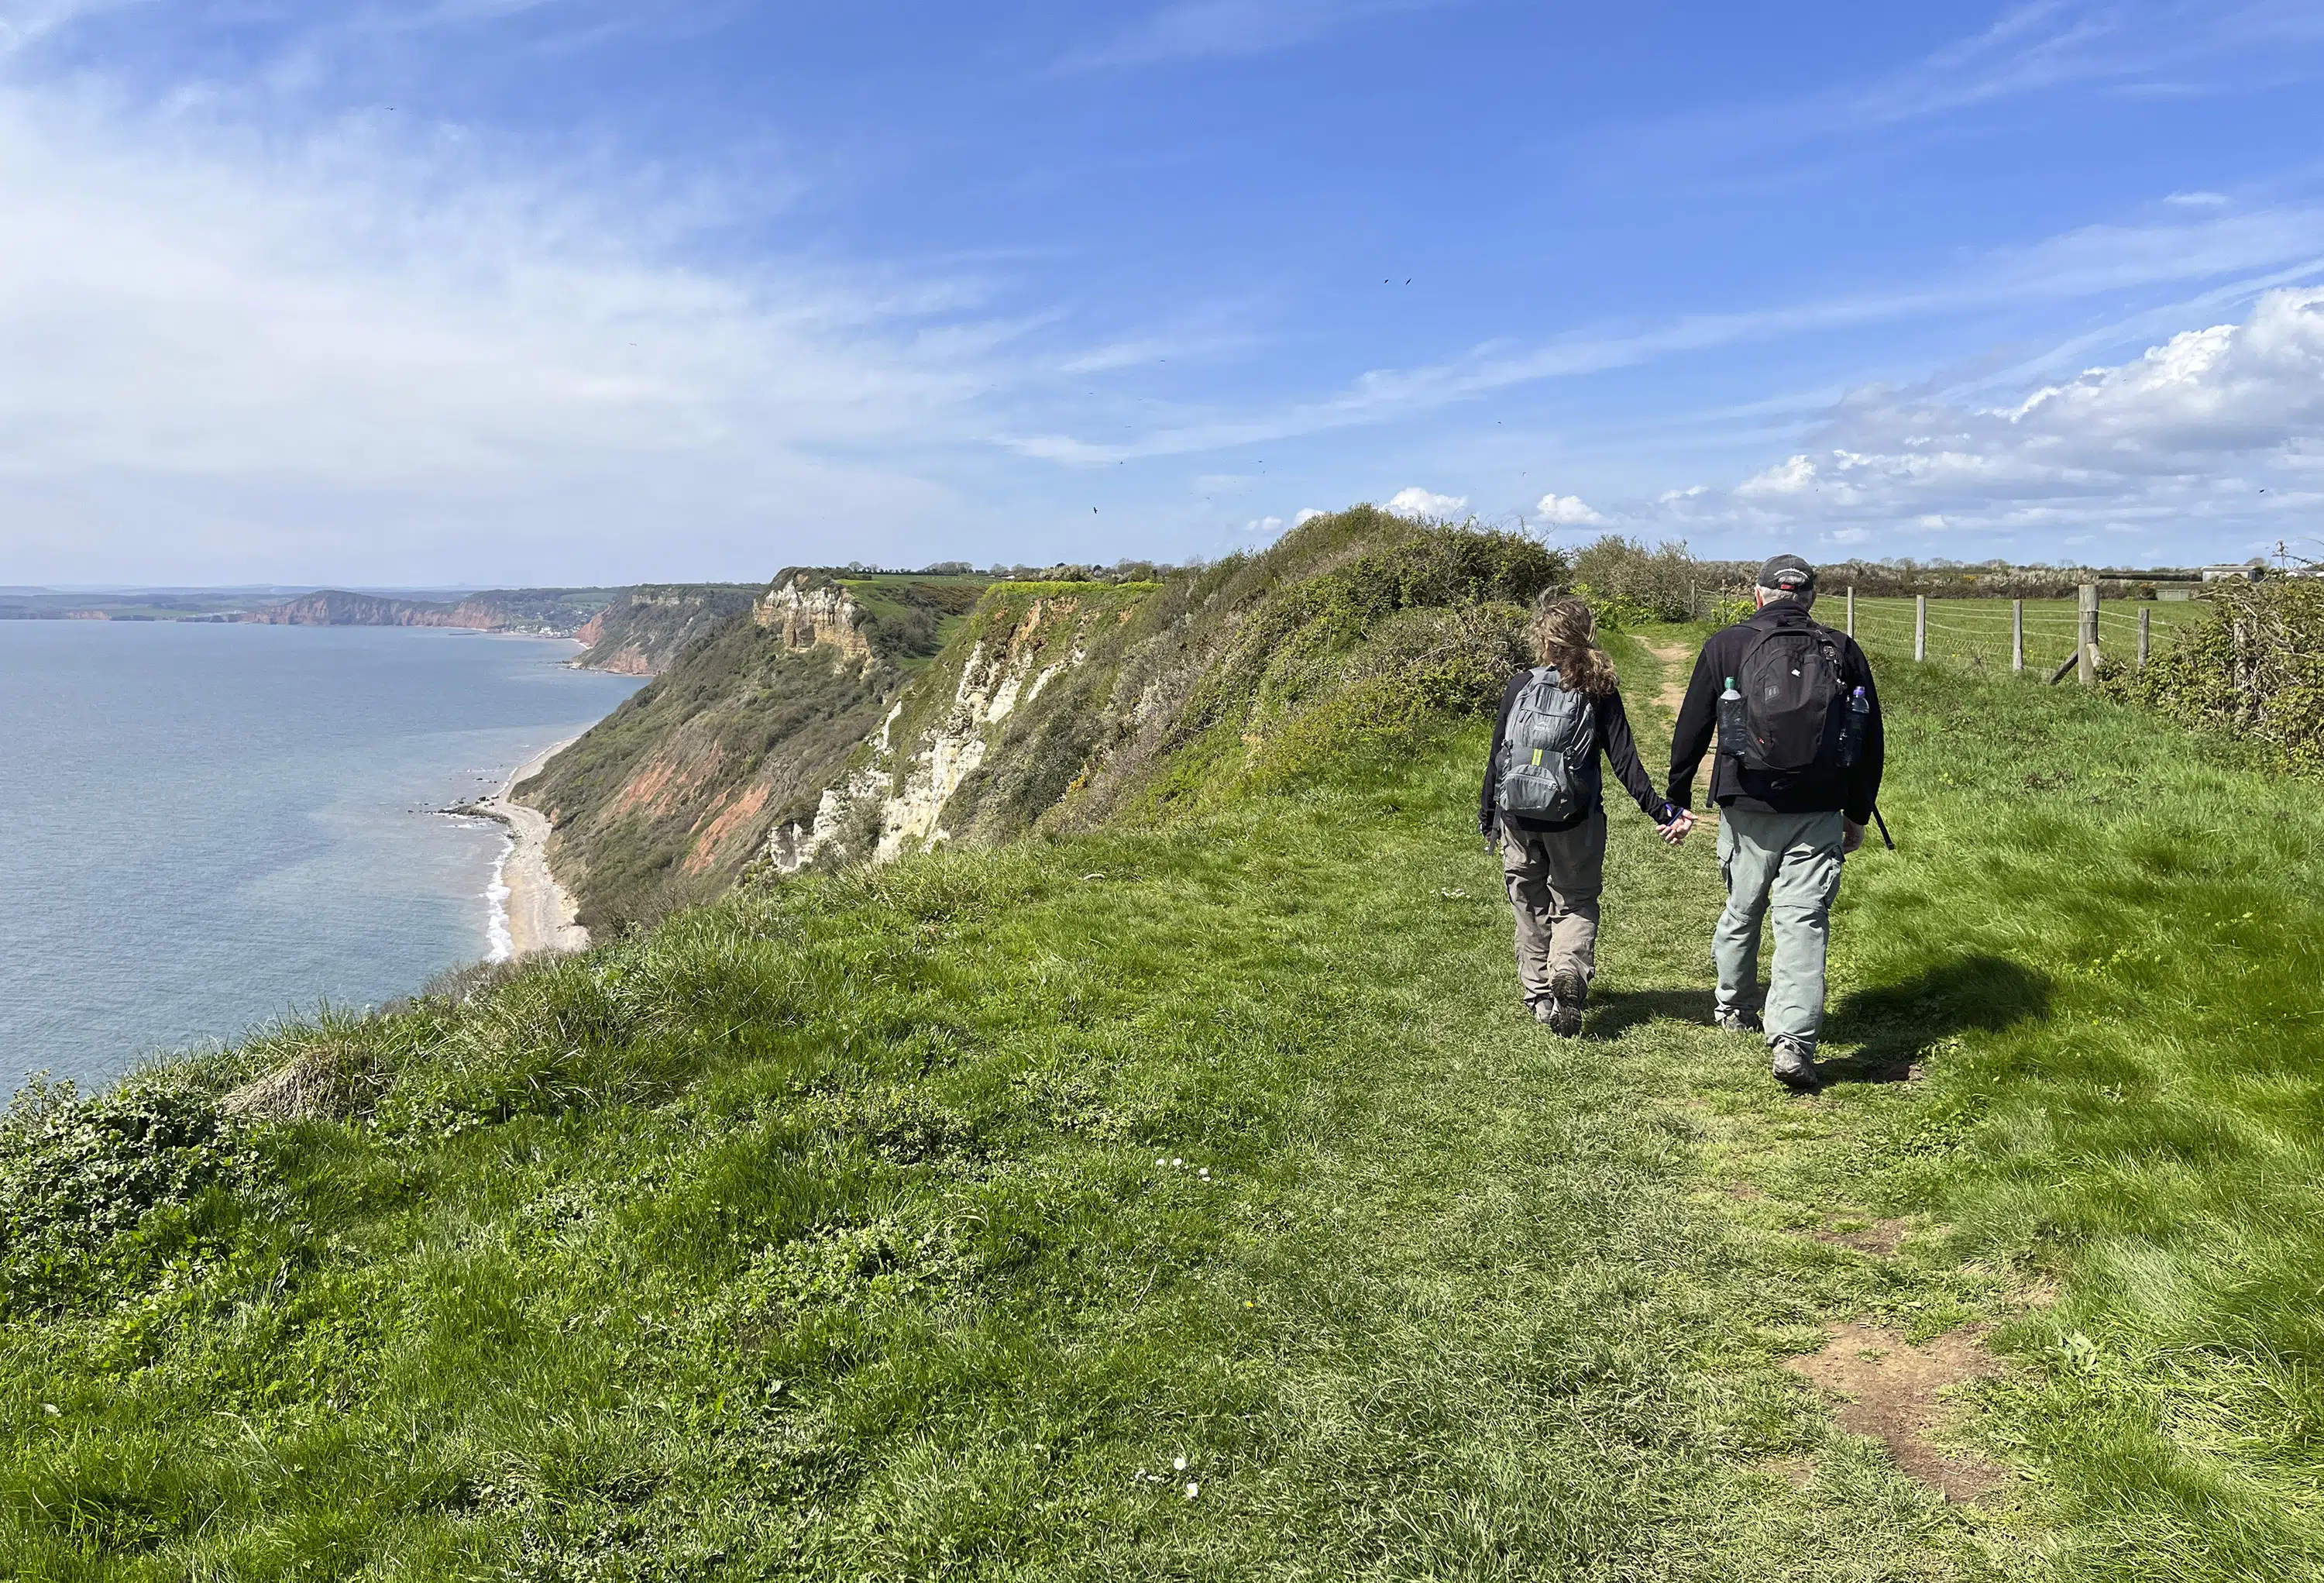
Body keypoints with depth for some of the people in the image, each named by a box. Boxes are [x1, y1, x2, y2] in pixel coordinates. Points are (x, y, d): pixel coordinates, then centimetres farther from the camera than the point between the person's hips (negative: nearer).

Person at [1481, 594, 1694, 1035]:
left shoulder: (1519, 686, 0)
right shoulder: (1599, 693, -2)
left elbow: (1497, 755, 3)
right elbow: (1624, 760, -7)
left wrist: (1487, 817, 12)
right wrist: (1661, 811, -5)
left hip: (1517, 817, 1)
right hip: (1575, 820, -1)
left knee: (1530, 905, 16)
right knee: (1576, 903, 12)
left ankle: (1539, 994, 16)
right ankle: (1569, 971, -16)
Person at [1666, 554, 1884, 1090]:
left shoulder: (1726, 646, 2)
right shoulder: (1842, 651, 6)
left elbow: (1691, 730, 4)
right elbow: (1871, 740, 10)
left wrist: (1676, 798, 13)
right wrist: (1858, 814, 18)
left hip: (1747, 809, 0)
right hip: (1819, 813, 0)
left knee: (1742, 910, 19)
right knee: (1804, 922, -2)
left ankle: (1733, 1007, 37)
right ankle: (1794, 1041, -11)